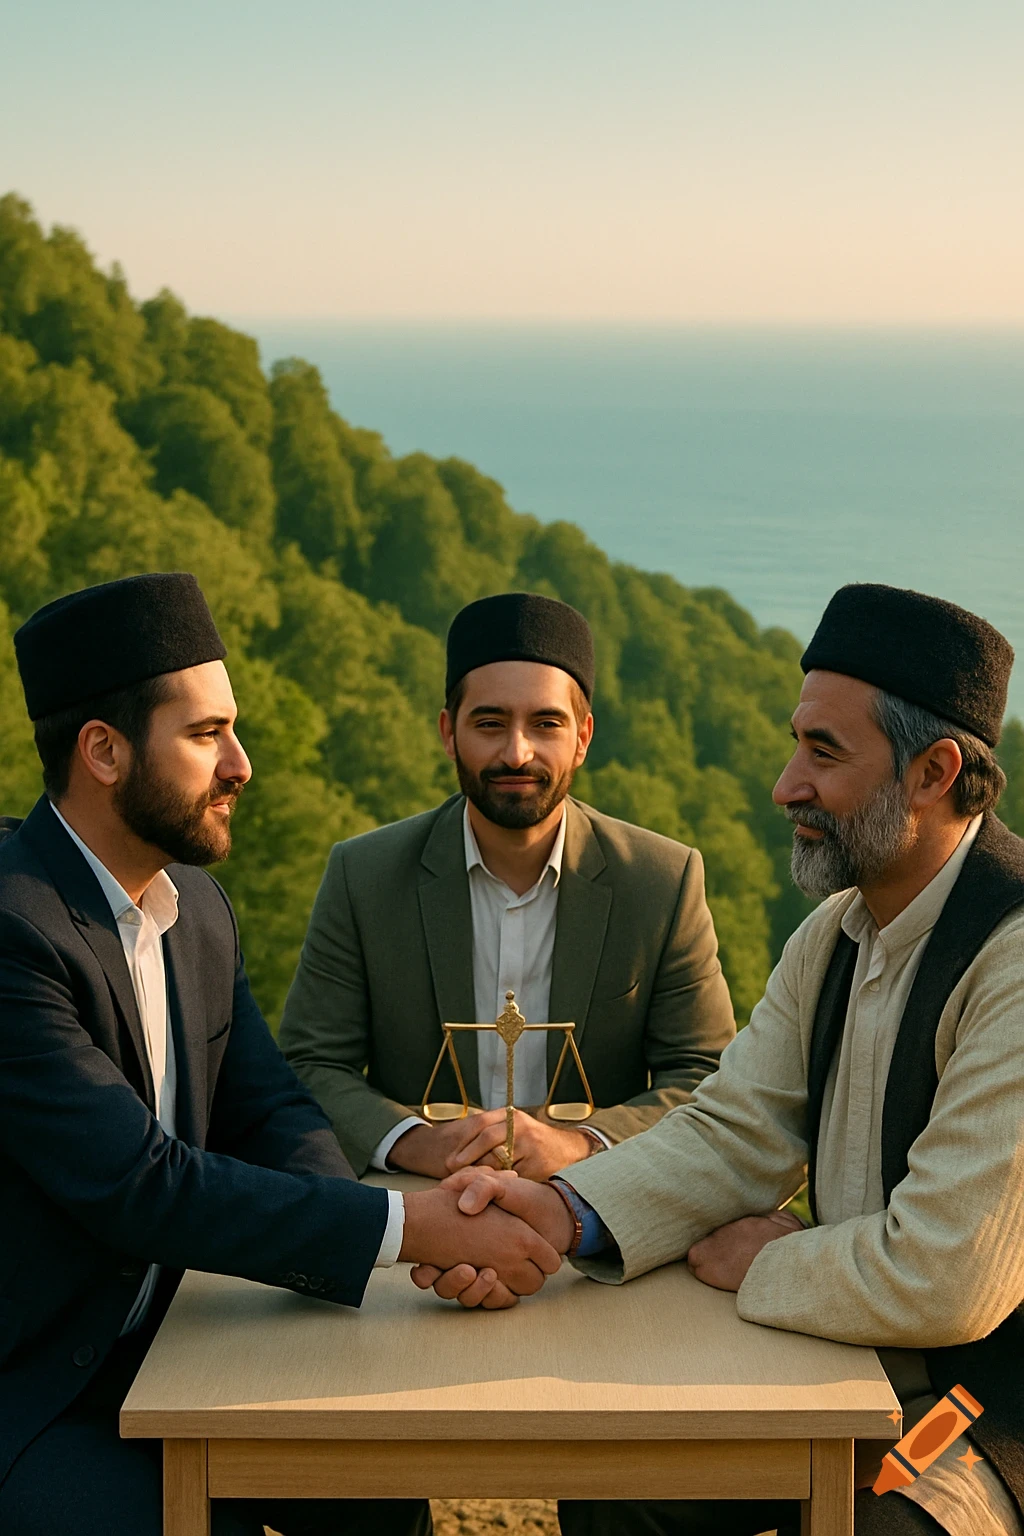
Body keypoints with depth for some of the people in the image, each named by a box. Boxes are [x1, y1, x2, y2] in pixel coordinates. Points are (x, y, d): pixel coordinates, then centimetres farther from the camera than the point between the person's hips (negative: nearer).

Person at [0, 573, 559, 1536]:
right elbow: (139, 1185, -29)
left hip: (136, 1349, 8)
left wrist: (440, 1236, -18)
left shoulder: (198, 910, 6)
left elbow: (270, 1115, 3)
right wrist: (410, 1226, -28)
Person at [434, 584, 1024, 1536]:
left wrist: (761, 1262, -11)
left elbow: (940, 1280, -29)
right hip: (849, 1364, 8)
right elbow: (736, 1130, 1)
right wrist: (562, 1215, -16)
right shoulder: (836, 931, 5)